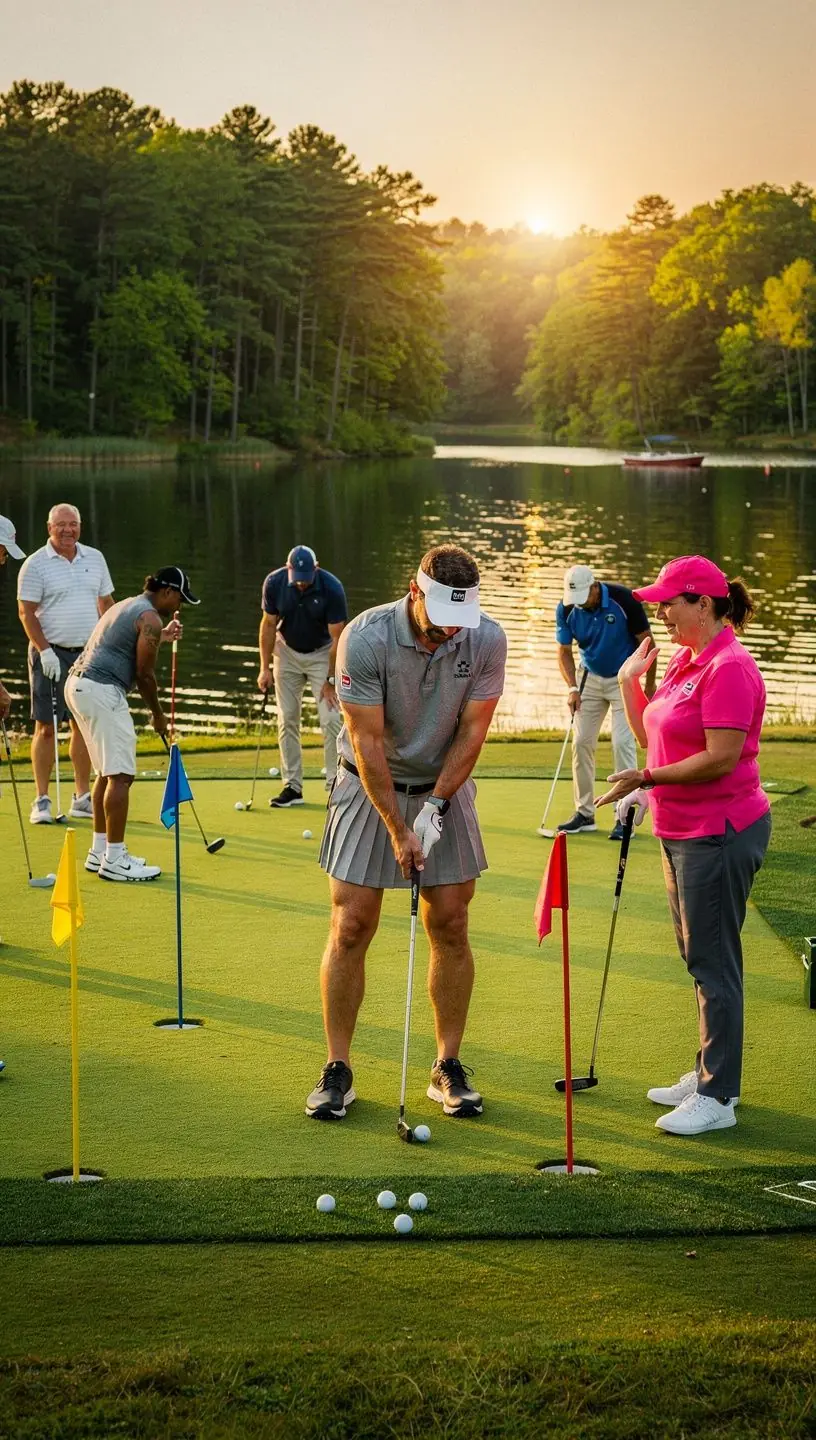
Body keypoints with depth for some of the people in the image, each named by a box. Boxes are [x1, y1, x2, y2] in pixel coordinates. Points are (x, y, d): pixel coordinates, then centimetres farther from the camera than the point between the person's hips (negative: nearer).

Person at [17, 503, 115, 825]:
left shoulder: (95, 558, 10)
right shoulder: (35, 565, -6)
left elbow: (106, 603, 16)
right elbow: (26, 612, -7)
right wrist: (45, 651, -15)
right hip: (51, 654, -4)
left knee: (84, 725, 7)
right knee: (46, 727, -3)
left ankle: (82, 798, 15)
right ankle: (42, 801, 2)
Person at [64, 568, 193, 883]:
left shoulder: (127, 606, 23)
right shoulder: (150, 617, -7)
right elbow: (144, 674, -7)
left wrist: (162, 637, 40)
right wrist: (158, 714, 6)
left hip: (77, 684, 11)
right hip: (101, 691, -11)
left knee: (107, 772, 18)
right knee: (120, 775, -9)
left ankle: (100, 851, 22)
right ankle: (114, 861, -9)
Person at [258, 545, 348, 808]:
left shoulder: (332, 588, -27)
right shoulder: (274, 583, -19)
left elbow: (337, 637, -19)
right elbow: (269, 625, -6)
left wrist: (330, 680, -18)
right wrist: (264, 667, -8)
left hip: (322, 653, -2)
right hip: (287, 651, 3)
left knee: (331, 719, -10)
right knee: (287, 719, 1)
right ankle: (292, 786, 6)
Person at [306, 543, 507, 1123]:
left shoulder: (486, 639, -16)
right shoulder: (365, 638, -24)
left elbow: (472, 730, -8)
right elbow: (367, 742, -20)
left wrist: (435, 805, -16)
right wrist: (397, 831, -19)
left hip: (445, 788, 2)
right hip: (369, 787, -2)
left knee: (450, 927, 1)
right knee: (351, 927, -5)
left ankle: (449, 1066, 12)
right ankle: (338, 1070, 4)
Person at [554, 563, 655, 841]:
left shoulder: (624, 600, -23)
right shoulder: (567, 609, -13)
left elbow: (646, 642, -12)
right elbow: (564, 651, -1)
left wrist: (650, 687, -10)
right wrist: (572, 687, -15)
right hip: (591, 678, 4)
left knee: (622, 742, -12)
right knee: (581, 742, 0)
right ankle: (585, 813, 9)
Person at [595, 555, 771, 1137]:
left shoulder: (729, 667, -19)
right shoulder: (685, 661, 12)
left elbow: (721, 756, -24)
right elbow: (652, 734, 18)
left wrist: (648, 778, -19)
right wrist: (631, 679, 4)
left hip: (719, 832, -10)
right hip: (682, 831, 10)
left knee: (713, 962, -5)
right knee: (698, 957, 17)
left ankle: (717, 1098, 2)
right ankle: (710, 1075, 29)